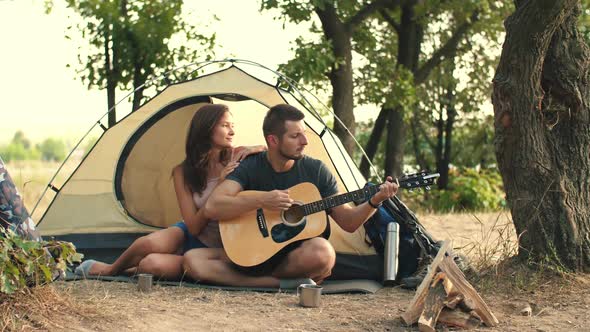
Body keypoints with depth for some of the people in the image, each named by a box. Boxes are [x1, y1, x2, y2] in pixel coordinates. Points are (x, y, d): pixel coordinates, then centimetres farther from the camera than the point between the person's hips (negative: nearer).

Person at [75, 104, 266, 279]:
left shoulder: (237, 157, -7)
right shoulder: (183, 172, -6)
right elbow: (193, 227, -13)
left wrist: (253, 151, -22)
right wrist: (220, 184, -22)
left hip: (216, 250, -2)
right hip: (189, 237, 2)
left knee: (153, 264, -31)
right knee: (150, 243, -33)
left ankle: (131, 270, 3)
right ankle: (111, 269, -2)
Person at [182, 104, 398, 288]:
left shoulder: (315, 170, 0)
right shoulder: (250, 168, -4)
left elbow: (348, 222, 3)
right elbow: (212, 208, -18)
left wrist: (374, 201, -16)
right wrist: (261, 200, -27)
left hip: (297, 257, -1)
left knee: (321, 251, -37)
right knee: (192, 260, -25)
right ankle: (287, 283, -27)